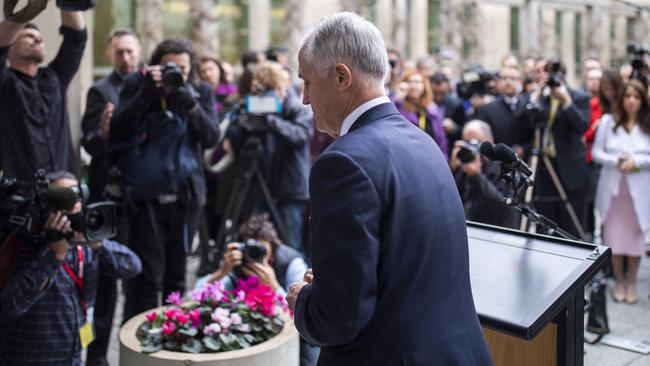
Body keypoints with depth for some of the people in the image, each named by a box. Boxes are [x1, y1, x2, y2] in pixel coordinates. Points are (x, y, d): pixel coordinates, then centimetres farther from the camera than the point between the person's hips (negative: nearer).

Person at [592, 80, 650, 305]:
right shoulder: (608, 121, 2)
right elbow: (596, 153, 1)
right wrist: (616, 161, -14)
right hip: (612, 188, 0)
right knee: (614, 237, 3)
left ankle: (631, 282, 20)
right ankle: (619, 282, 19)